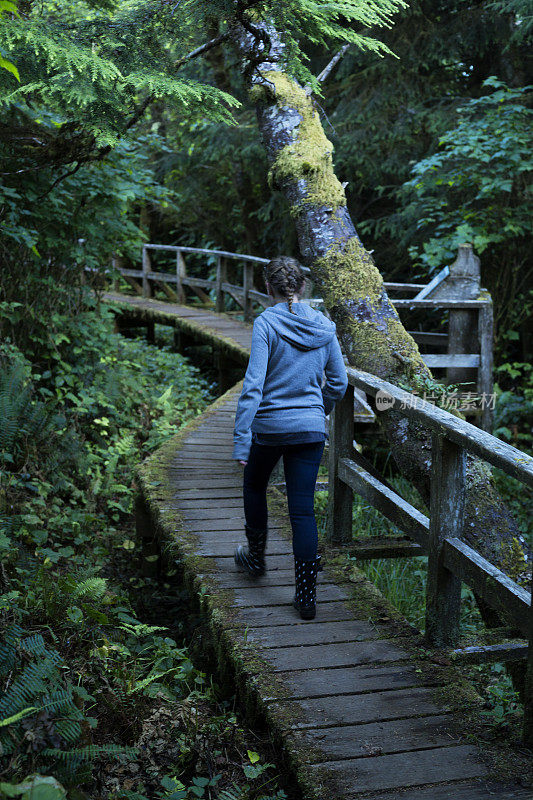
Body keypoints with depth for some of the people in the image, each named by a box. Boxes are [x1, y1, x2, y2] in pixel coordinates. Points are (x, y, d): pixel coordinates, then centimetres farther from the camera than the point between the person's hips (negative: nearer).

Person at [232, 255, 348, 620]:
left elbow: (253, 385, -17)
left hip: (270, 426, -3)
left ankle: (256, 555, 43)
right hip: (311, 429, 3)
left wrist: (240, 439, -15)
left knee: (254, 485, 25)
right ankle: (307, 595, 6)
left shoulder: (266, 323, -11)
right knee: (303, 509, 6)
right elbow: (338, 383, 9)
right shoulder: (324, 326, 3)